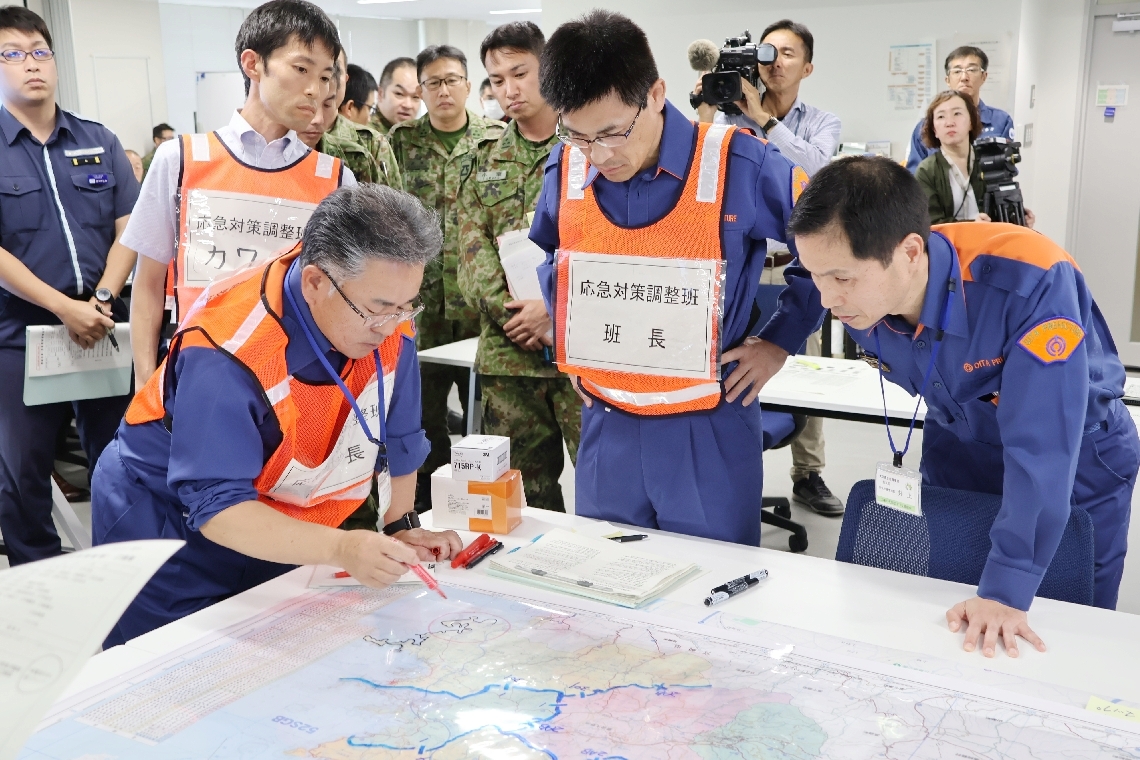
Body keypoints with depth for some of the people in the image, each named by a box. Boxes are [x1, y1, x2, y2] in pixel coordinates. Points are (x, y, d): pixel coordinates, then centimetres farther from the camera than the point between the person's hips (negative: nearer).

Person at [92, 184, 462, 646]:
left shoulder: (388, 318, -15)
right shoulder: (227, 352, -34)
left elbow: (395, 433, 1)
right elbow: (216, 506, -35)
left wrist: (401, 526, -3)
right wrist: (340, 549, -45)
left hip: (280, 538, 6)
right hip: (173, 530, -5)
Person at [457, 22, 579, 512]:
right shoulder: (485, 163, 15)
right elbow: (473, 251, 7)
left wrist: (554, 306, -16)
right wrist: (507, 309, -10)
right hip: (505, 352, 4)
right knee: (525, 489, 12)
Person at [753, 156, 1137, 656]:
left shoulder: (1033, 283, -40)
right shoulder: (852, 272, -23)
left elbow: (1041, 452, -40)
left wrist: (1005, 591, -41)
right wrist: (775, 342, -11)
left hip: (1075, 464, -4)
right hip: (957, 449, 4)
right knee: (946, 632, 14)